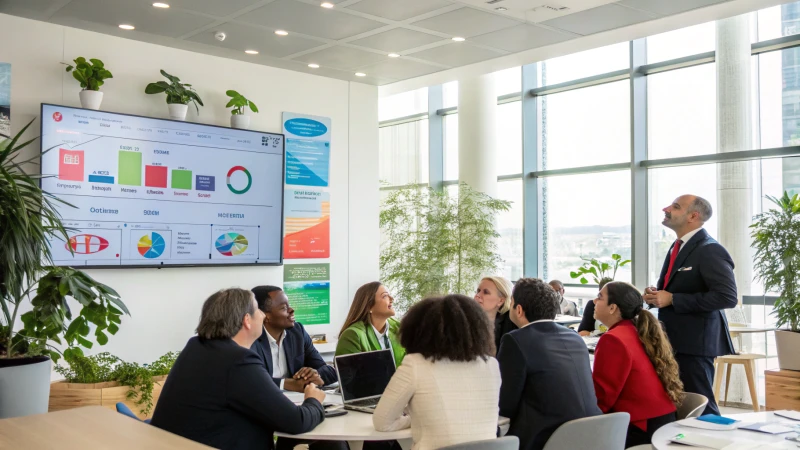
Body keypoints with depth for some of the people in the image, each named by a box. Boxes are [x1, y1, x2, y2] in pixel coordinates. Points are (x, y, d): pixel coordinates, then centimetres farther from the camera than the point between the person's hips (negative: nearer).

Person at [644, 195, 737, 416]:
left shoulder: (710, 250, -16)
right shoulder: (677, 247, 13)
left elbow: (727, 297, -24)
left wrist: (671, 299, -22)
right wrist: (658, 293, 1)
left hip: (694, 341, -9)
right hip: (674, 340, 9)